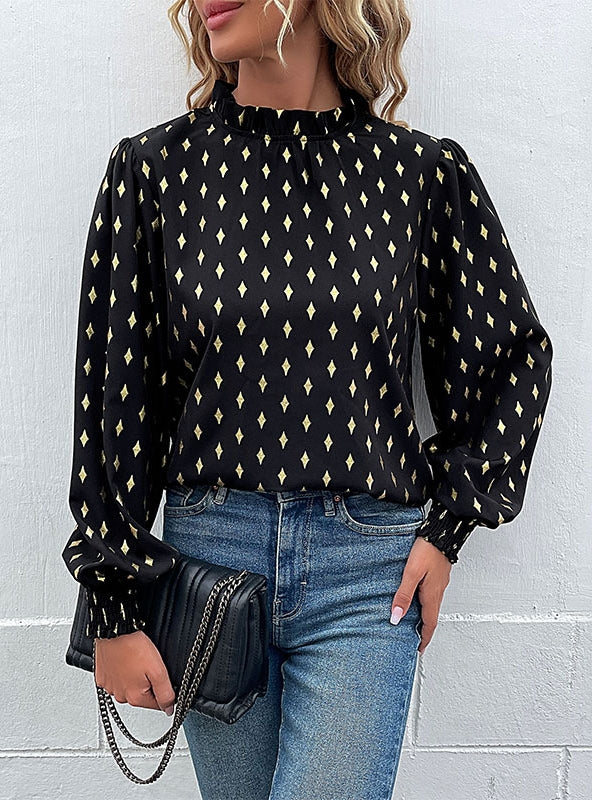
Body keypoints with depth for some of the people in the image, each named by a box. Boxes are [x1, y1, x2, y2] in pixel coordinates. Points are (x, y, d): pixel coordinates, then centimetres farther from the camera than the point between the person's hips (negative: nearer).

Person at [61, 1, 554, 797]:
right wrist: (115, 610, -1)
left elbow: (518, 355, 11)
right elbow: (113, 392, 0)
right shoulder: (155, 166, -1)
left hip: (368, 576, -1)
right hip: (207, 553, 2)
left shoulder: (421, 170, -2)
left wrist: (451, 524, 3)